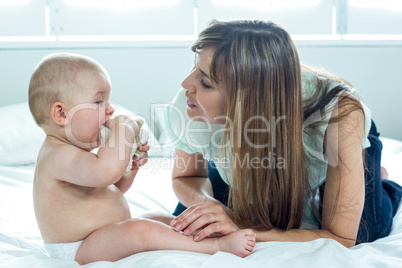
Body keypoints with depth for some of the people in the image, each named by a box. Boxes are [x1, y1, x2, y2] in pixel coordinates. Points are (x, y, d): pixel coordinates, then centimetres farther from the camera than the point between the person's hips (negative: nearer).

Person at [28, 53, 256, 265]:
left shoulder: (76, 151, 12)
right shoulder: (57, 155, -23)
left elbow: (115, 188, 23)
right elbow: (105, 172, -43)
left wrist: (130, 165, 1)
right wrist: (124, 129, -27)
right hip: (78, 251, -11)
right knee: (141, 230, -31)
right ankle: (217, 246, -28)